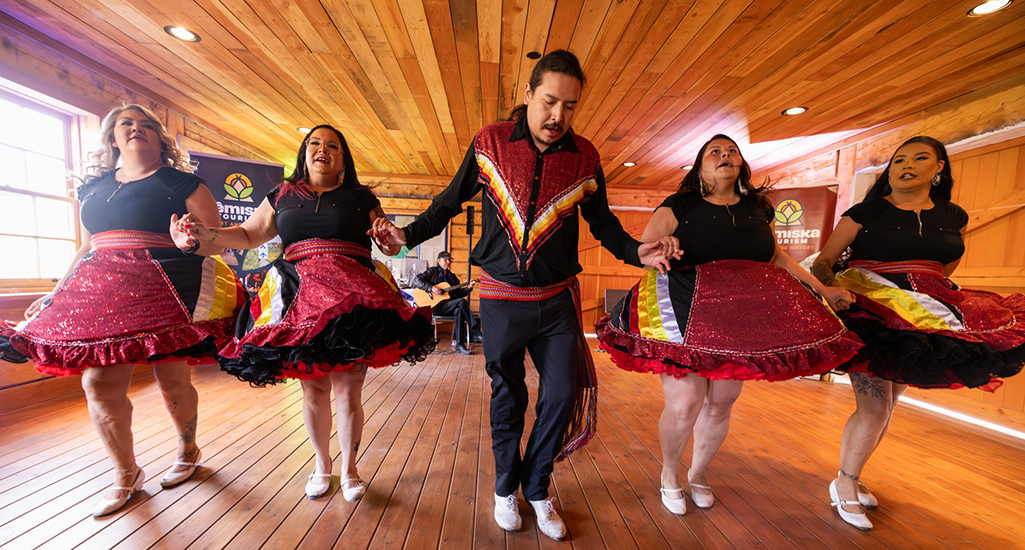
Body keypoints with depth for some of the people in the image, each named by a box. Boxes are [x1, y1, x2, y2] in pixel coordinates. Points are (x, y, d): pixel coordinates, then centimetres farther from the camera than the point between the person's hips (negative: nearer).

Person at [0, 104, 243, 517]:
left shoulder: (182, 183, 3)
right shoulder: (93, 188, 20)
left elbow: (213, 241, -5)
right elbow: (87, 249, 24)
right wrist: (55, 295, 22)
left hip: (165, 289, -6)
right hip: (103, 293, 6)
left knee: (172, 380, 0)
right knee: (98, 384, 2)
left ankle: (187, 451, 25)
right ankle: (125, 474, 21)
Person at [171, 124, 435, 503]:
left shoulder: (361, 199, 11)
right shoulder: (282, 197, 19)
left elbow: (390, 247, 8)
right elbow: (248, 235, 23)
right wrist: (206, 234, 5)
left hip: (352, 300, -2)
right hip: (301, 300, 3)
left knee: (348, 390, 1)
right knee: (313, 388, 11)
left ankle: (349, 468, 24)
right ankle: (322, 465, 34)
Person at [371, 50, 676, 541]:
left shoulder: (584, 157, 1)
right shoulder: (489, 143, -1)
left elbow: (602, 222, 9)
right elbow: (451, 201, 7)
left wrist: (634, 251, -8)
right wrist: (408, 234, -2)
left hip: (557, 298, 2)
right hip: (501, 296, -1)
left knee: (563, 394, 6)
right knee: (507, 396, 13)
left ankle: (536, 488, 36)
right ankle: (506, 488, 41)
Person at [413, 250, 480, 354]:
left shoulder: (452, 276, 21)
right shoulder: (432, 271, 4)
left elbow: (458, 294, 18)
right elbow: (416, 280, -9)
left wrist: (468, 288, 1)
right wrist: (431, 288, -21)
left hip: (450, 306, 6)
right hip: (435, 305, -5)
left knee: (459, 310, -30)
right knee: (462, 302, -28)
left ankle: (459, 344, -29)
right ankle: (475, 333, -27)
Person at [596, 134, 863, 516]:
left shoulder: (758, 208, 15)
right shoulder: (679, 206, 1)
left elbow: (776, 257, 24)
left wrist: (822, 290, 21)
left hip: (740, 320, 5)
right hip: (686, 314, -4)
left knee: (720, 404, 11)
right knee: (684, 405, -7)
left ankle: (699, 474, 39)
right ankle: (670, 474, 25)